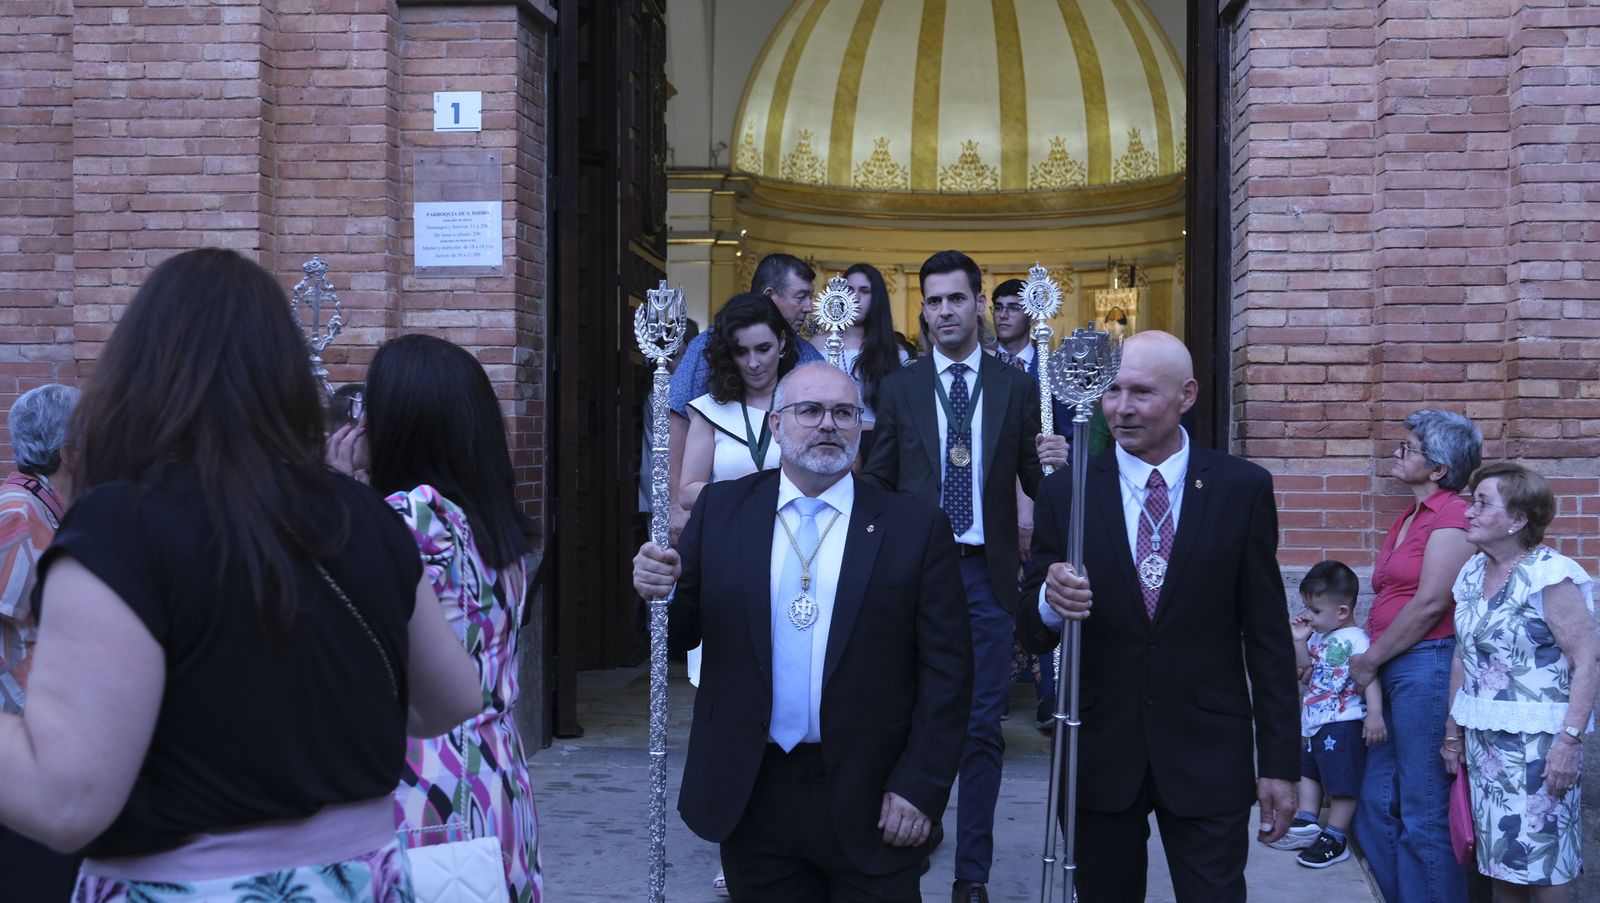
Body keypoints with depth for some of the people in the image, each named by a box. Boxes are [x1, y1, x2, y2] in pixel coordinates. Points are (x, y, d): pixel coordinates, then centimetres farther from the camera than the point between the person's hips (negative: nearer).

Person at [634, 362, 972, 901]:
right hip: (750, 794, 2)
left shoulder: (915, 527, -3)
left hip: (871, 803, -2)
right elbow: (680, 632, 5)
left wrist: (921, 787, -9)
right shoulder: (721, 509, 4)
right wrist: (659, 591, -16)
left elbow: (946, 669, -4)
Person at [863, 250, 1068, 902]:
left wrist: (1052, 464, -14)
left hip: (986, 574, 0)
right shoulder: (899, 389, 6)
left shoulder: (1016, 389, 6)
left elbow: (1033, 482, 6)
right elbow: (880, 480, 6)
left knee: (982, 727, 1)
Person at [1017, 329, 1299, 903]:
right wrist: (1050, 602, -24)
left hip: (1208, 754, -1)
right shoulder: (1065, 493, -1)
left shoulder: (1242, 488, -3)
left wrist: (1280, 763, 0)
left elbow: (1267, 634, 0)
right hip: (1099, 753, 1)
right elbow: (1032, 634, 0)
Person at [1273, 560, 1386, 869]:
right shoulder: (1318, 638, 10)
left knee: (1342, 782, 0)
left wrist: (1375, 714, -36)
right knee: (1308, 770, 21)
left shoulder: (1355, 639, -19)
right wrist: (1299, 641, 4)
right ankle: (1306, 823, 32)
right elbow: (1305, 670, 18)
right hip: (1316, 724, 10)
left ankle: (1335, 838, 8)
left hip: (1343, 724, -10)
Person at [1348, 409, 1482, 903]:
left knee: (1424, 813, 0)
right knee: (1377, 805, 14)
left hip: (1427, 667, -9)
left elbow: (1430, 604, -17)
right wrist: (1371, 661, 2)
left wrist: (1369, 661, -9)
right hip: (1392, 672, 9)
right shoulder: (1407, 519, 17)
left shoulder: (1450, 517, -11)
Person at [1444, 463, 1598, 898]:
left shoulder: (1550, 575, -14)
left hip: (1537, 741, -7)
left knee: (1543, 866, -1)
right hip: (1483, 739, 7)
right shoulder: (1472, 573, 8)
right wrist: (1453, 731, 15)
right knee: (1499, 855, 12)